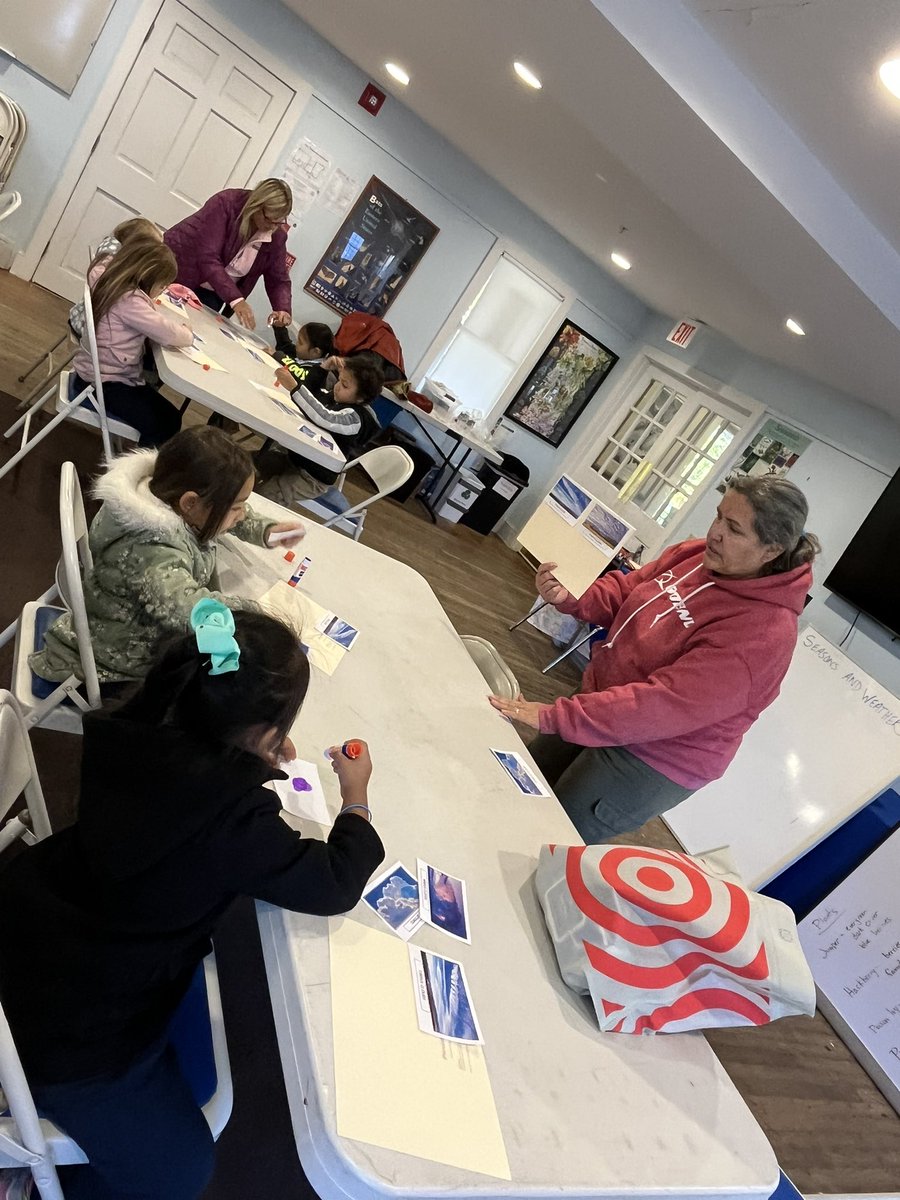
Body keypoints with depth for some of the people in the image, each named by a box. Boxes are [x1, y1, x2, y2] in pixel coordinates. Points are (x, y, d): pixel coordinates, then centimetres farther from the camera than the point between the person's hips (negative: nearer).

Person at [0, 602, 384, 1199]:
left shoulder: (134, 735, -16)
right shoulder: (235, 818, -35)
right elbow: (335, 885, -20)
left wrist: (254, 760, 1)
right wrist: (356, 798, -5)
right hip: (67, 1035, -7)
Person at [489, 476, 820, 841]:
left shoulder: (764, 631, -29)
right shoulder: (695, 556, -7)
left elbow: (666, 706, -34)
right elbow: (624, 592, 5)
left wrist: (552, 717, -35)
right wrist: (568, 597, -18)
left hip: (651, 761, -8)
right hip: (604, 696, 8)